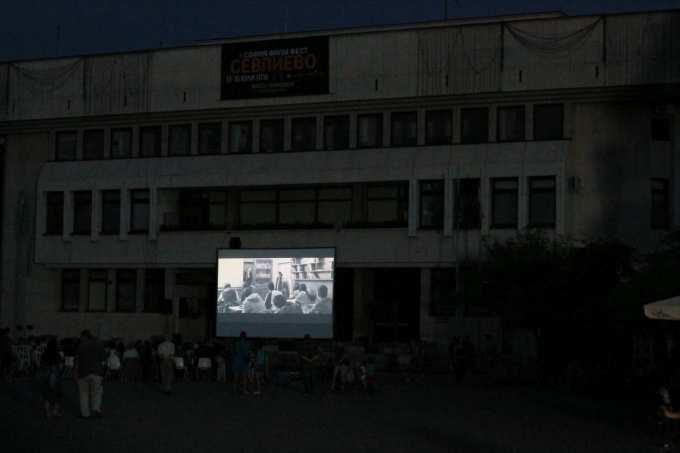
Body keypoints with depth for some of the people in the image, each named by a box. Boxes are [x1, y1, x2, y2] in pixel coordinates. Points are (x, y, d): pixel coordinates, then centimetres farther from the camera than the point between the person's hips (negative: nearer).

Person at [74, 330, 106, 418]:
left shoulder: (80, 347, -6)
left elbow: (76, 361, -9)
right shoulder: (99, 345, 0)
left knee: (84, 394, 8)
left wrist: (75, 372, -3)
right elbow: (104, 358, 3)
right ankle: (96, 408, -10)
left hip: (83, 373, -1)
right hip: (96, 373, 1)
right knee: (96, 392, 11)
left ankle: (85, 413, 11)